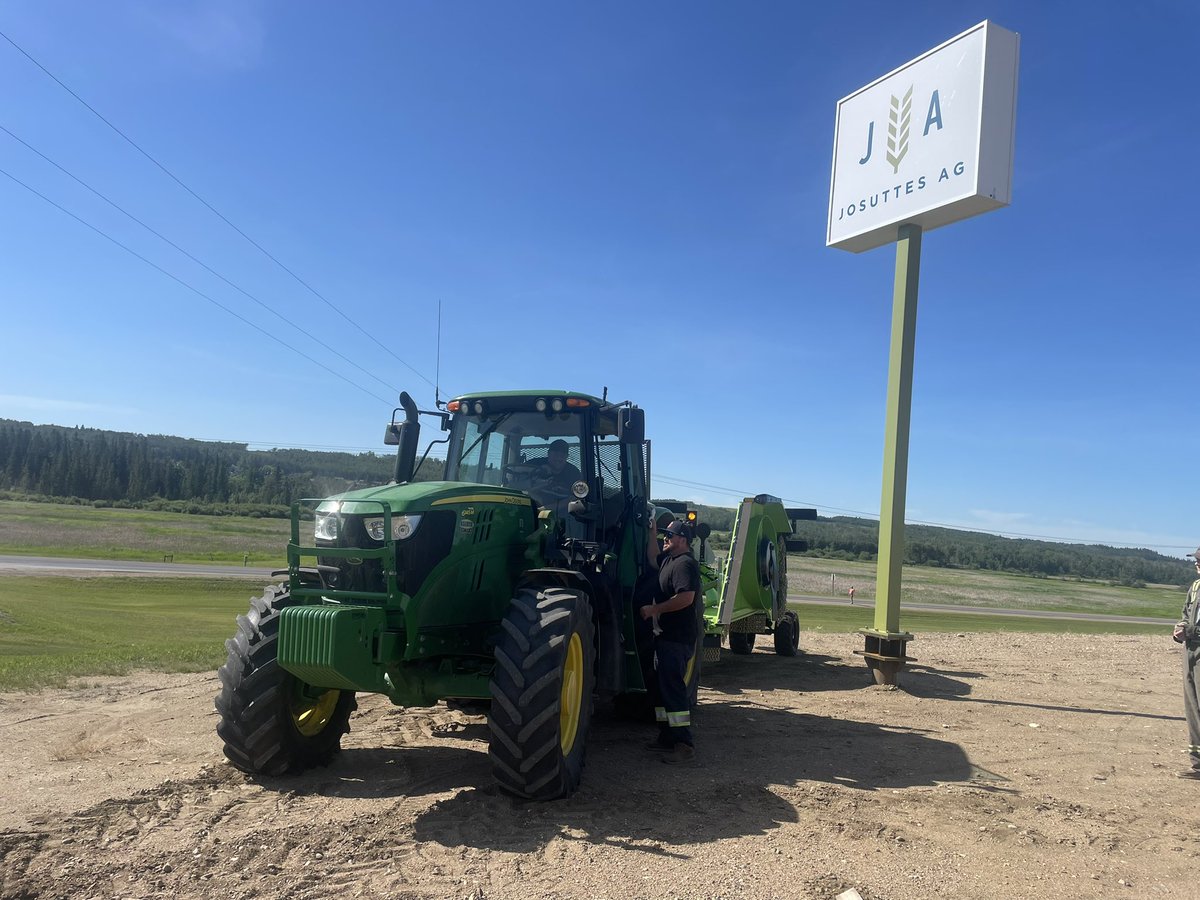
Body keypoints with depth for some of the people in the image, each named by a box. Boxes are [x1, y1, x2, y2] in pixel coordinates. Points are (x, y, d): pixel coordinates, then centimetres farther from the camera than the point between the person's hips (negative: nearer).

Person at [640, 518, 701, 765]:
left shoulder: (685, 563, -16)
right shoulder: (669, 560, 15)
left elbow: (686, 597, -27)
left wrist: (654, 609, -19)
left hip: (677, 638, -11)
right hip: (666, 634, 11)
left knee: (673, 688, -10)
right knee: (662, 685, 16)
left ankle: (684, 746, -7)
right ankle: (667, 737, 26)